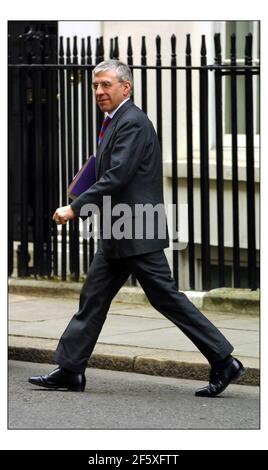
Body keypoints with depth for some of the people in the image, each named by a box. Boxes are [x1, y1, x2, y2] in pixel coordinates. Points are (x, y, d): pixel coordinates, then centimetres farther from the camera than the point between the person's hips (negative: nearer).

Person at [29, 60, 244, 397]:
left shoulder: (133, 123, -15)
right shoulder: (116, 122, 16)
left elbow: (117, 177, -23)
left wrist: (75, 208, -20)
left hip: (138, 235, -10)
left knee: (166, 298, -6)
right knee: (93, 297, 9)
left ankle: (223, 362, 0)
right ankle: (69, 370, 13)